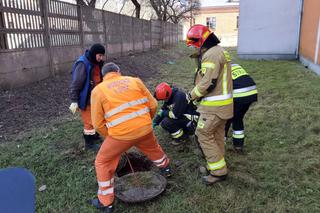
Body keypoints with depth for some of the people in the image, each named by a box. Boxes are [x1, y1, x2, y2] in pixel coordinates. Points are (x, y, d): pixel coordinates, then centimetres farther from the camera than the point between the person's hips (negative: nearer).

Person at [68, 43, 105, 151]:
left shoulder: (96, 63, 4)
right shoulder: (82, 64, -22)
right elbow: (75, 83, -21)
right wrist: (74, 101, -20)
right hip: (86, 98, -9)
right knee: (89, 121, -1)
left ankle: (94, 136, 40)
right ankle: (89, 143, 14)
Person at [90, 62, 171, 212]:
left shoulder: (98, 90, 3)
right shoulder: (135, 81, 9)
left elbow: (98, 124, 0)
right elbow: (153, 105, 8)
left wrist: (110, 137, 16)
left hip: (121, 134, -3)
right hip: (145, 129, 4)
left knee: (103, 163, 20)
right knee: (153, 148, 35)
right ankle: (165, 168, 60)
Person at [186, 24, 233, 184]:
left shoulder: (211, 54, -19)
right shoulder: (219, 51, 15)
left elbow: (208, 83, -24)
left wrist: (192, 95, -10)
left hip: (214, 105, -10)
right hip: (222, 103, 10)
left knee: (204, 135, -2)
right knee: (217, 135, 17)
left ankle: (219, 171, 6)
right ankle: (216, 165, 31)